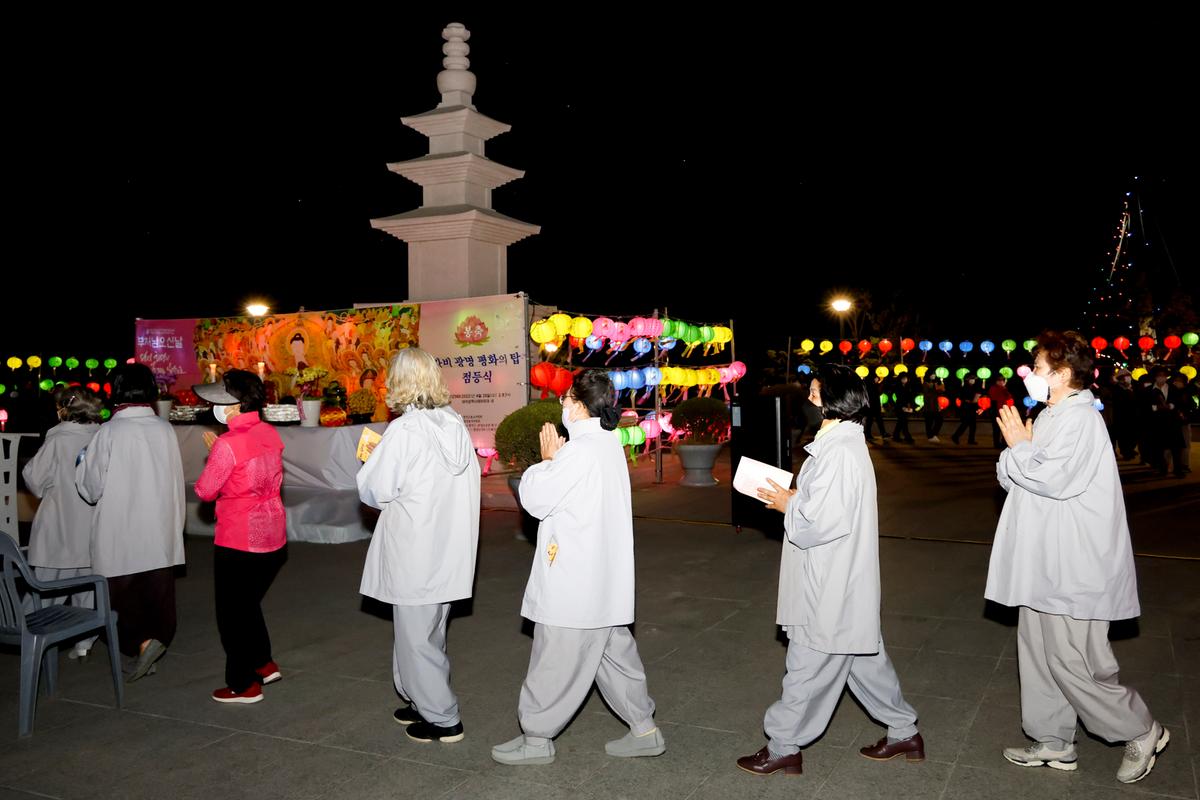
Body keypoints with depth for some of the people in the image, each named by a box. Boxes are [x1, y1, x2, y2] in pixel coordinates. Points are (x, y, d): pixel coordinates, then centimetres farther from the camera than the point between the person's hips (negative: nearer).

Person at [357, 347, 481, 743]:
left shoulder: (403, 431, -18)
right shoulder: (455, 424, 1)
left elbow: (375, 492, -14)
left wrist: (374, 459, 6)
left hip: (415, 552, -7)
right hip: (450, 547, 7)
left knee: (416, 636, 7)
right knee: (429, 632, 21)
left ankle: (442, 719, 15)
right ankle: (424, 701, 34)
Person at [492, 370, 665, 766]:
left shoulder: (581, 449, -21)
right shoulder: (609, 443, 10)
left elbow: (535, 498, -15)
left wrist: (547, 459, -2)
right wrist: (556, 460, 4)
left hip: (575, 581, -10)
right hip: (605, 579, 10)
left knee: (555, 662, 4)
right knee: (614, 651, 17)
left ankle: (536, 737, 17)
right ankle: (644, 728, 25)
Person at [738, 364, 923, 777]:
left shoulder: (838, 451, -23)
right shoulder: (846, 442, 11)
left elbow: (822, 522, -27)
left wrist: (787, 505, -11)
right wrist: (794, 499, 6)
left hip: (829, 590, -10)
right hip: (843, 585, 10)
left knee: (808, 669, 3)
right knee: (865, 658, 21)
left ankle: (783, 747, 17)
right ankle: (904, 732, 34)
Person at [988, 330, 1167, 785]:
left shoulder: (1078, 419, -16)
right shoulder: (1054, 417, 15)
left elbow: (1052, 479, -28)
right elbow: (1012, 479, 14)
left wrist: (1019, 447, -12)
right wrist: (1019, 450, -6)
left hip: (1073, 570, -10)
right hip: (1048, 565, 10)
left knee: (1072, 662, -1)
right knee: (1040, 653, 15)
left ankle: (1141, 733, 19)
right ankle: (1053, 743, 28)